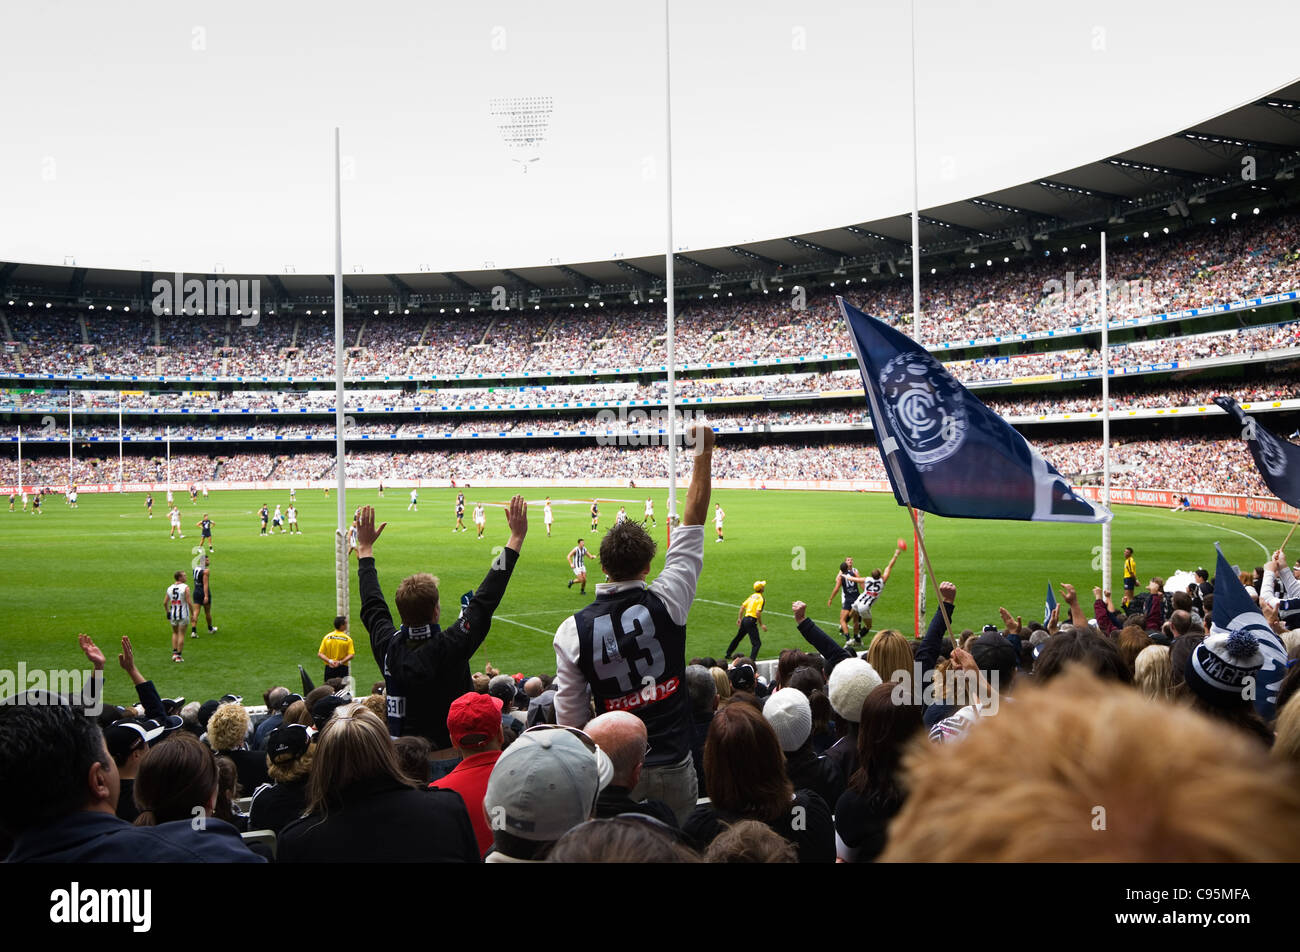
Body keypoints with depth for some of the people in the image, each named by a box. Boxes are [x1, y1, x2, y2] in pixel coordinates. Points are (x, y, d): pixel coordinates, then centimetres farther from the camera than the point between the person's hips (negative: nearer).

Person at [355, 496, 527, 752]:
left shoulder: (388, 647, -6)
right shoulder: (450, 647, -18)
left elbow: (372, 605, 13)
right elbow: (485, 599, -11)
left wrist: (365, 548, 26)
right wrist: (516, 538, -2)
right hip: (449, 757, -4)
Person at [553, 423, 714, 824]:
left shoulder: (573, 630, -9)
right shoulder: (666, 604, -11)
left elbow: (570, 715, -4)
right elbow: (693, 522, -4)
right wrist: (704, 452, 3)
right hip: (673, 765, 0)